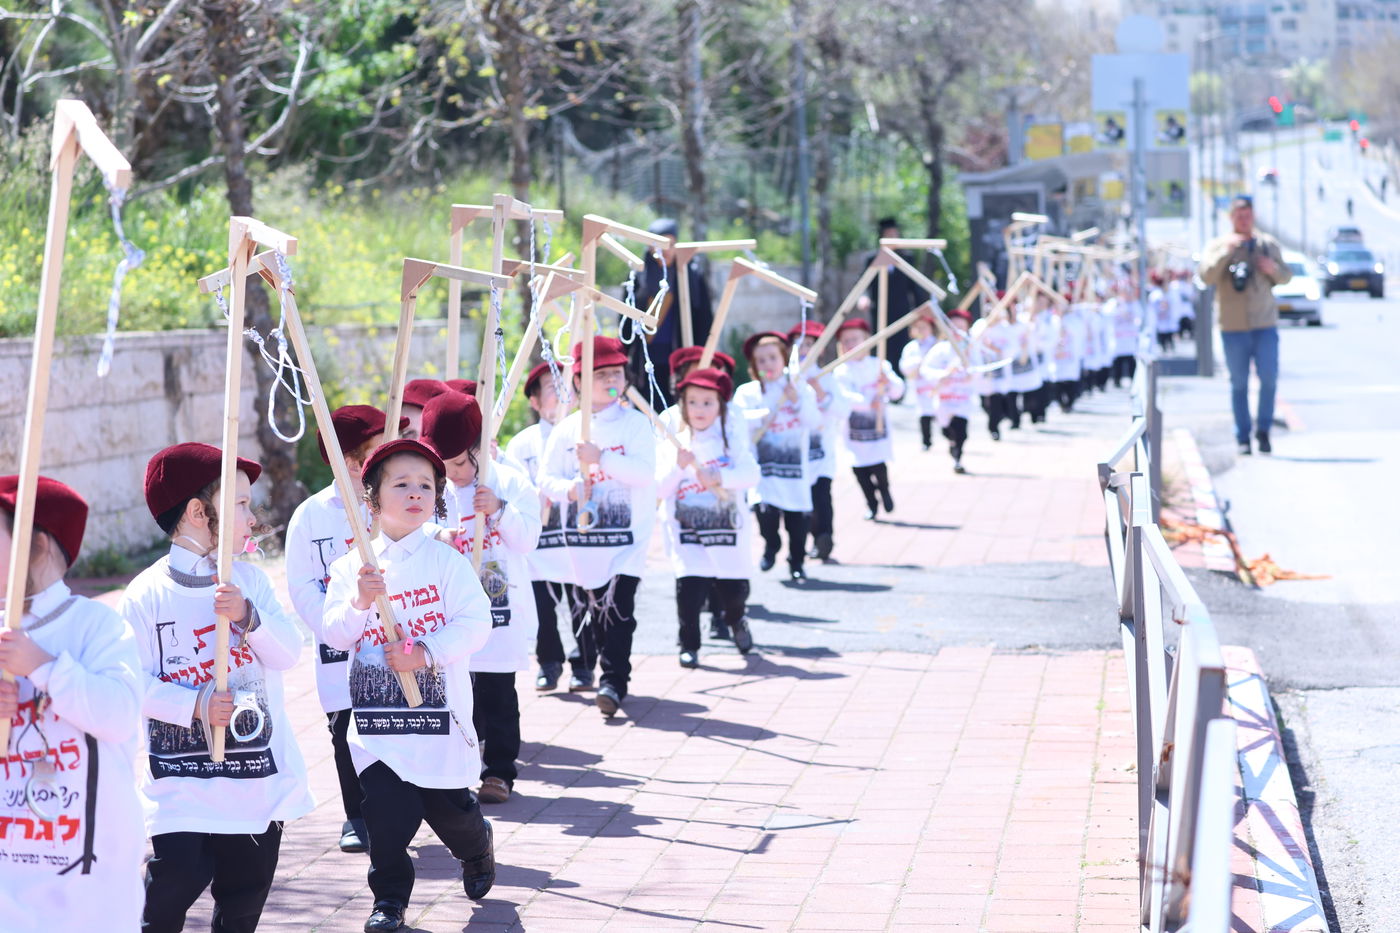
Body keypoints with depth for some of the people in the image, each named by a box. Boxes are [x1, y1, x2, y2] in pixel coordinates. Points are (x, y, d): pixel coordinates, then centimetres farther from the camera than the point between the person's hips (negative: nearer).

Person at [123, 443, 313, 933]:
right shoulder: (147, 594, -8)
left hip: (257, 774, 4)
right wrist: (196, 705, -23)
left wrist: (248, 616, -20)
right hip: (182, 777, -4)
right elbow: (137, 684, -11)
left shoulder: (249, 580, 4)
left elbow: (288, 654, -4)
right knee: (176, 880, -10)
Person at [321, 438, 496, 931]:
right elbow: (335, 635, -2)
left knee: (449, 805, 8)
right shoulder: (350, 567, 2)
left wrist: (427, 652, -22)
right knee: (388, 812, -8)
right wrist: (360, 603, -21)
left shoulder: (446, 560, -3)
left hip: (438, 706, -1)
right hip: (377, 710, 1)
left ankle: (477, 852, 41)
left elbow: (475, 623, -10)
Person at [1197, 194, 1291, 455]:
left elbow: (1286, 277, 16)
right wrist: (1226, 252, -21)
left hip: (1265, 325, 1)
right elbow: (1206, 276, -12)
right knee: (1239, 383, 2)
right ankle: (1243, 437, 8)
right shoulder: (1217, 246, 3)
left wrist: (1273, 269, -5)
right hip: (1233, 326, -1)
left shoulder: (1269, 244, 10)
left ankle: (1263, 430, 11)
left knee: (1269, 378, -6)